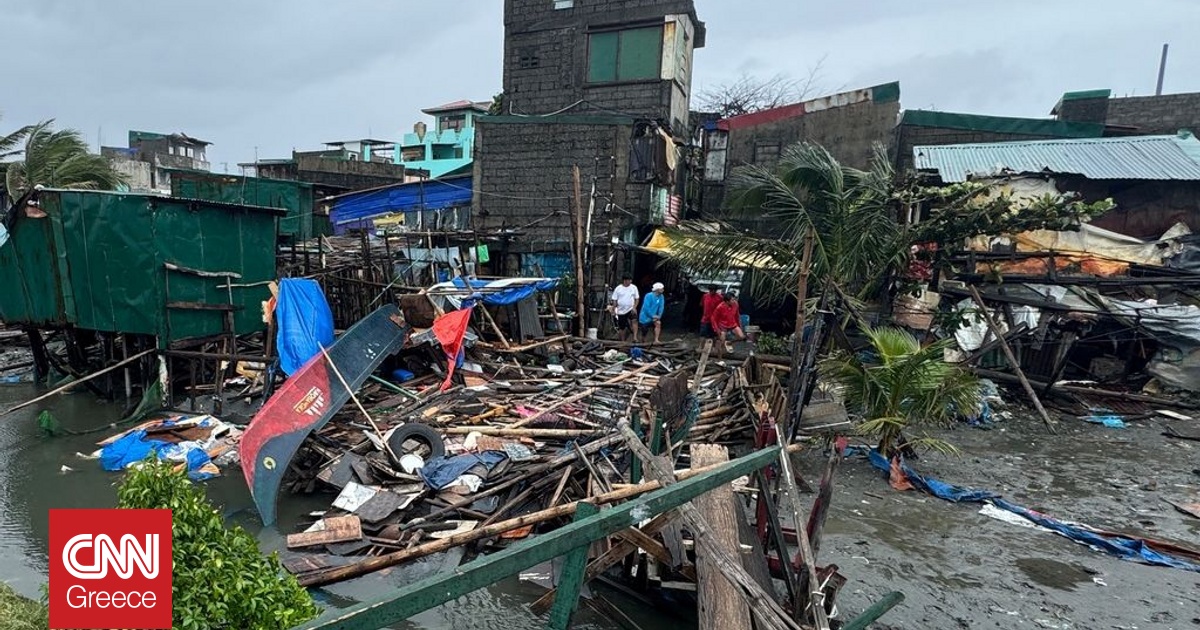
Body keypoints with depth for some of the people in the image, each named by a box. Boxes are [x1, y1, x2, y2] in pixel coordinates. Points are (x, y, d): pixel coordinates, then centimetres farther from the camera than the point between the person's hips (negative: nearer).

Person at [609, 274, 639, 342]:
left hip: (631, 309, -1)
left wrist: (634, 307, -10)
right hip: (621, 311, 1)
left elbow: (636, 299, 4)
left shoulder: (634, 288, 2)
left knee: (634, 321, -27)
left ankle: (635, 337, -29)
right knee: (622, 327, 8)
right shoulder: (618, 289, -1)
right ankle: (623, 341, 23)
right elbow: (614, 300, 1)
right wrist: (613, 310, -3)